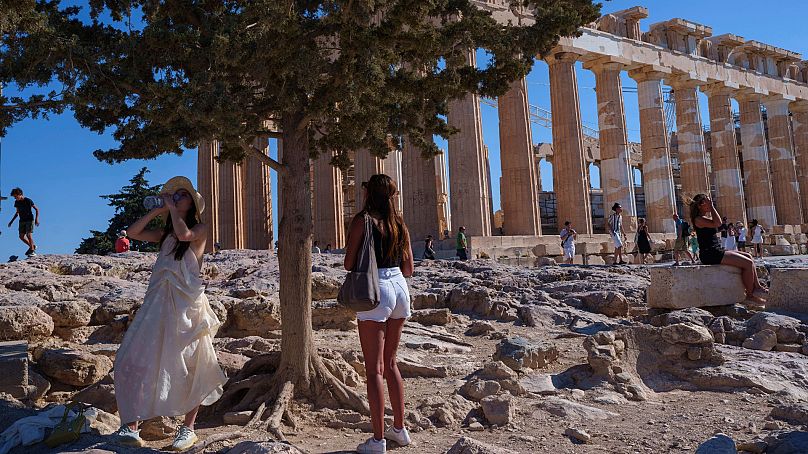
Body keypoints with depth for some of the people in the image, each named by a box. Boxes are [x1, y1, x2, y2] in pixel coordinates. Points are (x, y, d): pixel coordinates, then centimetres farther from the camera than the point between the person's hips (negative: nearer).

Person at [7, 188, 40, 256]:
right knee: (21, 236, 1)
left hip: (30, 220, -6)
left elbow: (37, 209, -6)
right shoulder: (16, 202, 5)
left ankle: (32, 251, -7)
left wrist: (36, 219, -16)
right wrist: (12, 221, 14)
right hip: (22, 221, 6)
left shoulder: (28, 201, -12)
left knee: (29, 234, -13)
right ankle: (32, 246, 18)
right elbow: (17, 212, 19)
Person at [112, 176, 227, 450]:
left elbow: (184, 233, -20)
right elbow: (132, 233, 12)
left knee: (188, 367, 1)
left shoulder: (200, 229, 1)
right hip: (158, 304, 6)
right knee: (139, 359, -3)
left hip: (186, 305, -6)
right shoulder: (165, 234, 19)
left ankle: (188, 428, 11)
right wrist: (157, 210, 9)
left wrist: (173, 208, -6)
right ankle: (130, 425, 4)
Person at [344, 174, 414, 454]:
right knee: (390, 363, 19)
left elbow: (349, 264, -7)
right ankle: (399, 428, 26)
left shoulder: (362, 220, -7)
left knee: (374, 369, 1)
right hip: (400, 288, 6)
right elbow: (409, 269, 12)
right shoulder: (399, 223, 10)